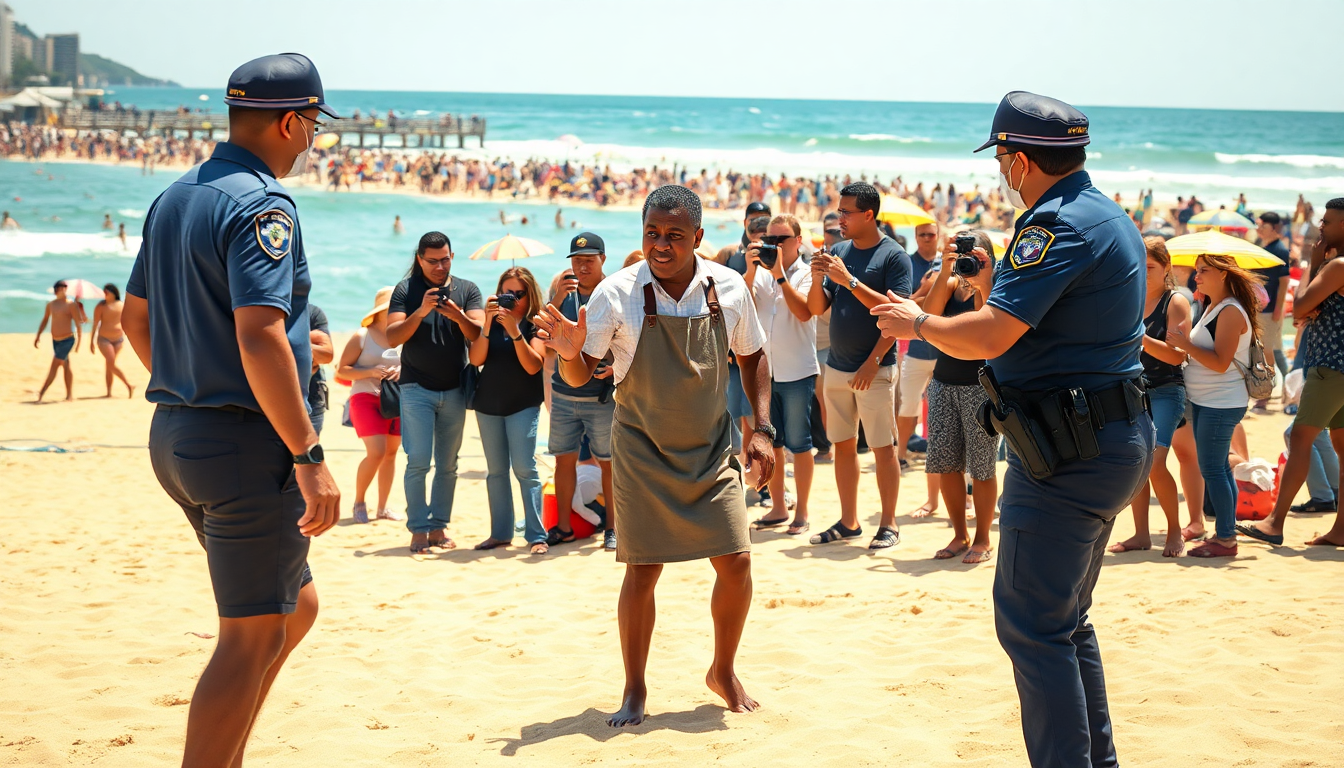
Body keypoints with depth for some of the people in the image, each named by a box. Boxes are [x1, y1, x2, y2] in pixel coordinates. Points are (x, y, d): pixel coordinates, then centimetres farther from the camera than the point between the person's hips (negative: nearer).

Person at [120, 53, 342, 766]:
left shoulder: (174, 198, 13)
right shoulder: (260, 205, -15)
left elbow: (134, 317, 21)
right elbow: (258, 337, -25)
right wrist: (309, 455, -24)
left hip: (175, 435, 10)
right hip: (248, 442, -10)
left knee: (296, 605, 20)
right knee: (254, 637, -4)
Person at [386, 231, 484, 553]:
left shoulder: (467, 290, 6)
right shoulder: (406, 290, 1)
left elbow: (479, 334, -5)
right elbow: (392, 338, -7)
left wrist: (458, 315, -24)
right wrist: (420, 312, -21)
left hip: (454, 390, 3)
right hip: (417, 389, -2)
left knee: (448, 465, 5)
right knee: (418, 461, -9)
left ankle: (438, 527, 11)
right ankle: (418, 530, -5)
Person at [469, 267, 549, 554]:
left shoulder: (535, 325, -3)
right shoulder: (493, 321, 6)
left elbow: (533, 365, -15)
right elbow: (476, 359, -6)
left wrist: (515, 332, -24)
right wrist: (488, 324, -17)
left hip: (523, 404, -4)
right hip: (488, 403, 4)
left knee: (525, 468, -12)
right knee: (496, 470, 8)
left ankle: (537, 536, -11)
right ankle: (500, 533, 15)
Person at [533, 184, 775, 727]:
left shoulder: (728, 288, -7)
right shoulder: (617, 294, -15)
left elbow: (752, 356, 9)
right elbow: (580, 375, -10)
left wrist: (762, 428, 1)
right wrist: (569, 351, -33)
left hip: (711, 451, 2)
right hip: (643, 453, -2)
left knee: (736, 562, -1)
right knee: (642, 571, -1)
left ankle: (723, 672, 23)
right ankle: (634, 691, 16)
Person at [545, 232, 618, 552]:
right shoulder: (564, 293, 8)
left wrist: (616, 367, -21)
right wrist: (557, 299, -15)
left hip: (603, 396, -4)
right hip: (564, 392, 4)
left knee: (608, 462, 2)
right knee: (564, 459, 7)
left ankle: (612, 527, 10)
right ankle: (563, 526, 16)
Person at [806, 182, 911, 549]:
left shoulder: (894, 256, -8)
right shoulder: (837, 251, 9)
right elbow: (816, 309, 9)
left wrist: (848, 280, -21)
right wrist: (818, 280, -11)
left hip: (875, 370, -6)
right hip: (837, 366, 6)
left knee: (883, 447, -2)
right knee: (843, 445, 10)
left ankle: (888, 525, 6)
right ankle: (849, 521, 18)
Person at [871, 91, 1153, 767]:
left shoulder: (1058, 225, -18)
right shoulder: (1107, 217, 15)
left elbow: (987, 337, -24)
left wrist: (918, 322, -7)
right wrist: (991, 286, 24)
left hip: (1070, 452, -11)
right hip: (1115, 442, 11)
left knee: (1031, 626, -6)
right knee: (1065, 621, 20)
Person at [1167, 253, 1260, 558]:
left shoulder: (1231, 312, -16)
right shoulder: (1210, 308, 15)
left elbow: (1220, 362, -23)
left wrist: (1185, 344, -21)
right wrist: (1184, 345, 5)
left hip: (1222, 404, -10)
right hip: (1204, 402, 10)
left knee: (1212, 469, -8)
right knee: (1218, 469, 13)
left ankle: (1226, 539, -4)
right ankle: (1225, 531, 20)